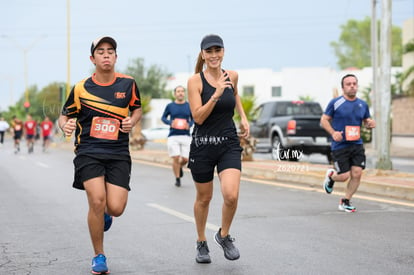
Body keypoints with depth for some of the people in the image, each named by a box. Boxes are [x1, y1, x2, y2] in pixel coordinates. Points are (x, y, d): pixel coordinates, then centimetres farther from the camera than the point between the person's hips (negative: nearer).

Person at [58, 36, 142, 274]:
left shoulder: (128, 84, 4)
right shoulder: (81, 88, 0)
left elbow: (137, 109, 20)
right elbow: (65, 115, 12)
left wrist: (132, 122, -1)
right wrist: (65, 125, -11)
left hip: (119, 154, 1)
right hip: (88, 152, -1)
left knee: (116, 208, -10)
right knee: (97, 201, -18)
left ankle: (105, 213, 32)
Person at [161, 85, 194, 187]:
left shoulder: (189, 106, 6)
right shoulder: (170, 106, 4)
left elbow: (193, 118, 16)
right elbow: (163, 118, 13)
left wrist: (190, 124, -6)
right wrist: (170, 123, -7)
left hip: (186, 136, 1)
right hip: (173, 136, -1)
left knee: (185, 159, -1)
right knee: (176, 158, -8)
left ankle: (180, 167, 35)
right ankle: (177, 179, 7)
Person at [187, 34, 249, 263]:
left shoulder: (232, 76, 3)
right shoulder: (195, 81, -9)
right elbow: (198, 117, -16)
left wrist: (243, 117, 16)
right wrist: (216, 94, -25)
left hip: (229, 144, 2)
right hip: (202, 145, -2)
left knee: (231, 195, -16)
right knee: (204, 198, 12)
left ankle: (224, 236, 12)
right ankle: (202, 243, 34)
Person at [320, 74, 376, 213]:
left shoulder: (363, 104, 9)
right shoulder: (335, 103, -4)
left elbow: (366, 121, 21)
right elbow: (324, 120, 0)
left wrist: (370, 124, -4)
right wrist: (333, 133, -17)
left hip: (357, 145, 4)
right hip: (340, 146, -4)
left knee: (357, 174, -5)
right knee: (344, 176, -6)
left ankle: (345, 201, 15)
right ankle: (331, 176, 31)